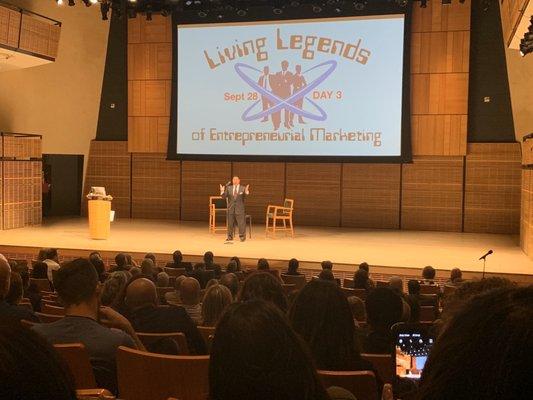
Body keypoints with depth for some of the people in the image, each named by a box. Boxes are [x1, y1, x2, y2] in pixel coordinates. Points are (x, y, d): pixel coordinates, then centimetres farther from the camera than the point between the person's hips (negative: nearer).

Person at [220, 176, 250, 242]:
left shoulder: (243, 188, 1)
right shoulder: (229, 188, 7)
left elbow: (245, 196, -13)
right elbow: (224, 196, 1)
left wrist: (246, 191, -34)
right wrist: (222, 191, -17)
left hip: (239, 209, -2)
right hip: (231, 208, 2)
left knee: (241, 223, -2)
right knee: (230, 223, 8)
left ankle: (242, 237, 7)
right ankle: (230, 237, 18)